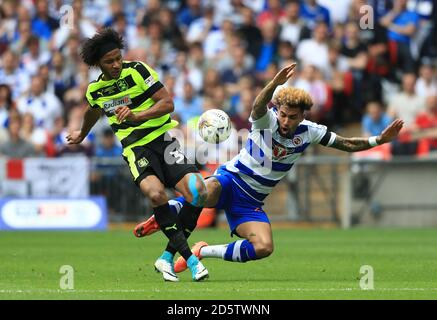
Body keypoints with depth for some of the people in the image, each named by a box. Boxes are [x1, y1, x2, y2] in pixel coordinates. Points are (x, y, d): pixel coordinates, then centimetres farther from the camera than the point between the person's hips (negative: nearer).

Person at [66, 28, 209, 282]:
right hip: (135, 149, 1)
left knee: (197, 192, -23)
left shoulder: (138, 71, -4)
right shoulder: (95, 90, 9)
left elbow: (168, 103, -7)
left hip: (162, 138, -1)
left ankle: (168, 257, -7)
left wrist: (136, 115, -19)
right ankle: (190, 258, -30)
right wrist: (81, 135, 51)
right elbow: (93, 112, 34)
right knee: (155, 192, -33)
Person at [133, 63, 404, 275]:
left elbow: (347, 144, 7)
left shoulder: (309, 132, -1)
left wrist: (380, 139, -4)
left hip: (251, 201, 5)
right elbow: (259, 105, -41)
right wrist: (276, 83, -59)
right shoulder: (266, 120, -16)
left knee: (264, 248, -19)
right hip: (230, 180, -5)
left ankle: (204, 251, 3)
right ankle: (157, 221, -9)